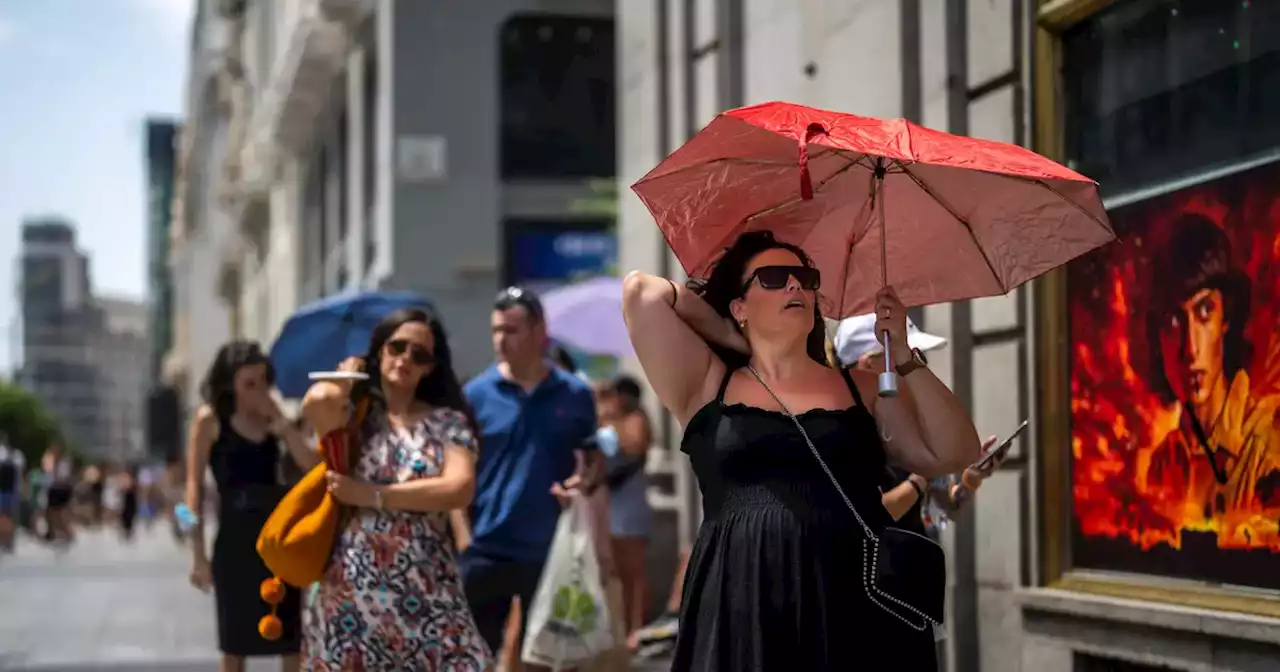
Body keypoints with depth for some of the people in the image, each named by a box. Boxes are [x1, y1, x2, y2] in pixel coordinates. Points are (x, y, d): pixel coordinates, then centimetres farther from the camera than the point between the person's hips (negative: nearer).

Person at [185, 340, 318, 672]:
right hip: (237, 536, -4)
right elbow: (195, 486, -4)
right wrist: (198, 553, -8)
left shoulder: (270, 419, 10)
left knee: (294, 641, 4)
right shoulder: (210, 419, -2)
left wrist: (279, 420, -8)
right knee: (235, 645, 6)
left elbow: (313, 466, -4)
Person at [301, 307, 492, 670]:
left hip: (428, 592, 0)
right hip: (354, 588, 0)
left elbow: (459, 489, -11)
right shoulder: (354, 415, 5)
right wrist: (348, 377, 3)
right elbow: (318, 401, -19)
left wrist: (371, 495, -10)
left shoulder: (449, 422, 6)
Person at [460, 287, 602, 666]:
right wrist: (464, 537, -8)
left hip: (550, 549, 1)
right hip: (487, 549, -1)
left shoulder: (575, 394, 2)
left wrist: (586, 478, -12)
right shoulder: (477, 393, 0)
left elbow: (593, 456, 12)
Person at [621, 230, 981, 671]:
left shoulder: (862, 389, 16)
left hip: (861, 608, 2)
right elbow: (641, 292, 3)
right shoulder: (708, 387, 10)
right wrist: (731, 336, 14)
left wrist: (903, 357, 1)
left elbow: (954, 454, 7)